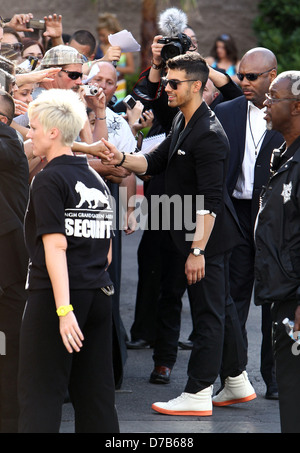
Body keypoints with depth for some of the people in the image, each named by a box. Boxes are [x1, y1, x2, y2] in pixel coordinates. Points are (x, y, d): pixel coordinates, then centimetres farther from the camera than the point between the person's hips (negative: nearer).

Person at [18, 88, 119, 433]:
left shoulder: (49, 180, -9)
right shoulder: (96, 179, 14)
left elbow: (55, 246, -17)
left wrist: (64, 309, -21)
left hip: (53, 294, -7)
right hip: (99, 294, 7)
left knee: (40, 392, -4)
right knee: (95, 393, 8)